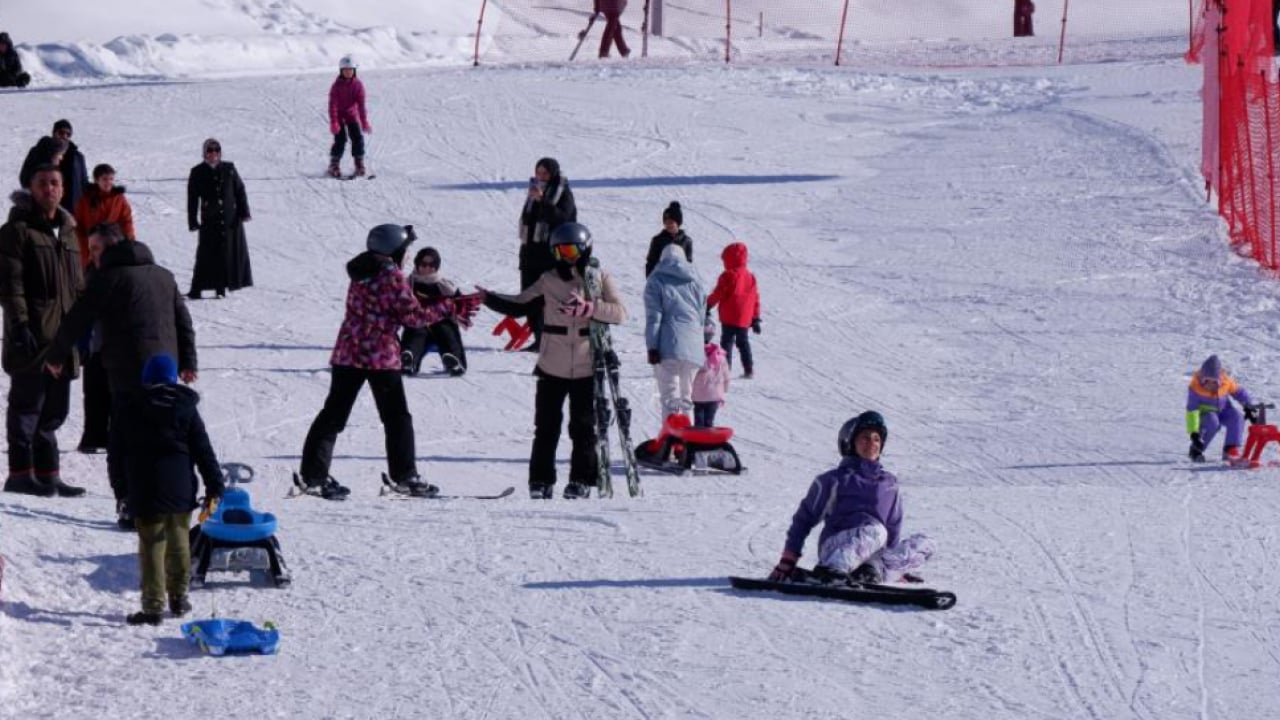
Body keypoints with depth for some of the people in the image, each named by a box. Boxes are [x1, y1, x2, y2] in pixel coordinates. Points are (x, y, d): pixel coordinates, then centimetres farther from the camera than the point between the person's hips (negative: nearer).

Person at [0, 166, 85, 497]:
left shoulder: (67, 231, 18)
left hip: (63, 335, 7)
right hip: (32, 333, -7)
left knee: (54, 409, 9)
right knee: (27, 404, -5)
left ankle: (46, 473, 14)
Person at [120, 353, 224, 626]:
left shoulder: (132, 407, -3)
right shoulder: (186, 407, 0)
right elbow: (203, 450, -1)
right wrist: (214, 486, 2)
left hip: (146, 491, -2)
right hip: (181, 490, 2)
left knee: (152, 546, -2)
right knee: (179, 542, 16)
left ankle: (153, 606, -6)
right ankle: (178, 598, 25)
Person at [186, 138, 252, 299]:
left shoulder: (229, 169, 6)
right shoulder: (198, 173, 2)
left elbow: (240, 191, 9)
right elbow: (192, 198, 4)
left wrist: (244, 212, 2)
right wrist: (193, 221, 0)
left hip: (231, 219, 2)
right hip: (209, 220, -2)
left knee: (229, 253, 2)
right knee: (206, 254, -6)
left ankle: (222, 287, 11)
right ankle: (196, 289, -3)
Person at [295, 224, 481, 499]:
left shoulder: (360, 274, 12)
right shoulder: (392, 277, -12)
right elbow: (413, 316, -11)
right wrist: (449, 307, -3)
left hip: (347, 352, 6)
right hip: (381, 356, -6)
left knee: (334, 413, 6)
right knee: (396, 417, 6)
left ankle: (312, 474, 1)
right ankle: (404, 476, 9)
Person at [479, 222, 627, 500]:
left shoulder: (601, 278, -1)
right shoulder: (549, 280, 5)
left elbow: (620, 313, -11)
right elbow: (519, 303, 13)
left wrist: (588, 308, -24)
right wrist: (488, 298, 0)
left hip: (586, 368, -2)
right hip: (552, 367, 2)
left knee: (583, 427, 3)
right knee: (546, 426, 3)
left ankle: (581, 480, 11)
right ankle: (541, 481, 10)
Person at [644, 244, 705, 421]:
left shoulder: (656, 280, 4)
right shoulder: (694, 281, 16)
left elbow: (653, 316, -4)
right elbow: (702, 315, 17)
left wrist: (652, 347, -6)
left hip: (669, 346, -4)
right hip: (693, 347, 4)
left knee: (670, 397, -7)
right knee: (687, 397, 14)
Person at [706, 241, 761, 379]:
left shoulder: (728, 276, -12)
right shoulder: (750, 276, 9)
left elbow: (718, 294, -10)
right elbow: (755, 299, 11)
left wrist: (708, 305, 4)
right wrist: (755, 319, 16)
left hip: (729, 318, -6)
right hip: (745, 319, 6)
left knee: (727, 342, -2)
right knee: (743, 342, 17)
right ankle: (749, 369, 16)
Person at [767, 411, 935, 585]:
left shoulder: (889, 483, 21)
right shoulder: (835, 480, 9)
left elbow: (893, 527, 25)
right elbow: (804, 519, 9)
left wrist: (897, 567, 17)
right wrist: (788, 560, 2)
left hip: (870, 559, 5)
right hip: (834, 549, -5)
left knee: (925, 544, -14)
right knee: (876, 529, -33)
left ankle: (872, 571, -34)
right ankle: (832, 570, -48)